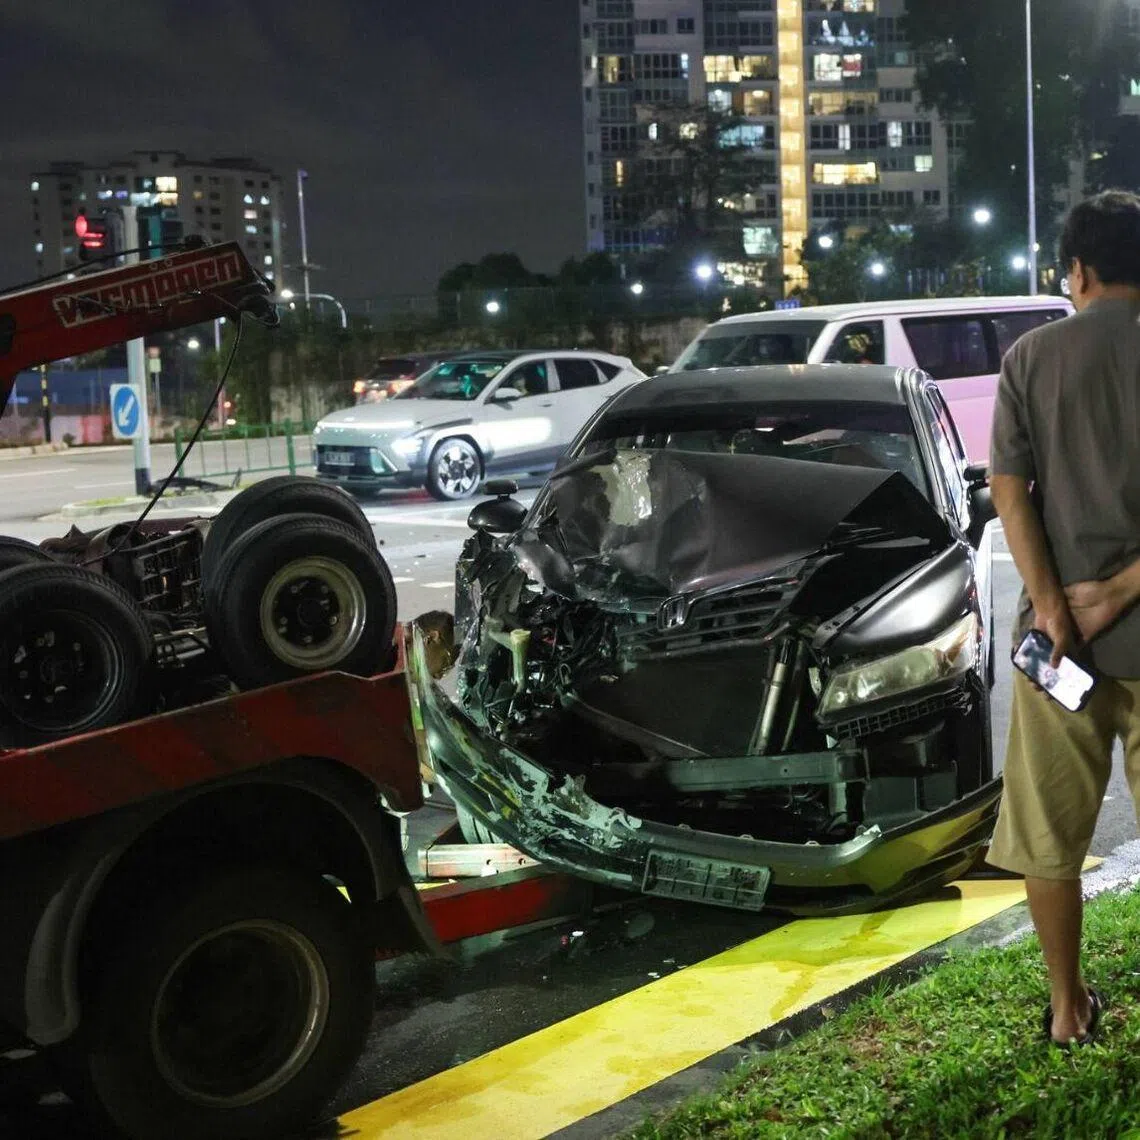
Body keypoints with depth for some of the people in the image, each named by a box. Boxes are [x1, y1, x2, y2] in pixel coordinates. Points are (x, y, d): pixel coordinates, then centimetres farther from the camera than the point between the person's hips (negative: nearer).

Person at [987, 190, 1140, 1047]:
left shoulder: (1032, 357, 1)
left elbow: (1009, 488, -6)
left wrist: (1050, 603, -10)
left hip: (1059, 625, 1)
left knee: (1049, 831, 11)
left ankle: (1070, 1007, 21)